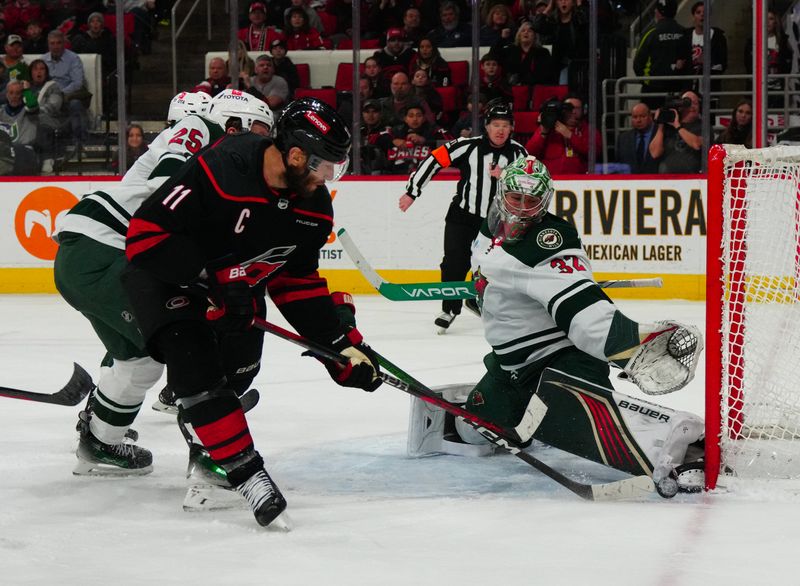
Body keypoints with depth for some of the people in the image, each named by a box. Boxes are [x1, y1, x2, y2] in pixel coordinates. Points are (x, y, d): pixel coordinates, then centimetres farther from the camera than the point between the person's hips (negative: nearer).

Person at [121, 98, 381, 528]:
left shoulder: (314, 206, -10)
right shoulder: (218, 170, -34)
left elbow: (297, 281, 3)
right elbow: (147, 232, -32)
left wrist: (341, 344, -4)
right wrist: (211, 283, -32)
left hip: (236, 284, 8)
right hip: (164, 274, -8)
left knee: (238, 370, 7)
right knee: (196, 365, -22)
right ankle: (246, 474, -22)